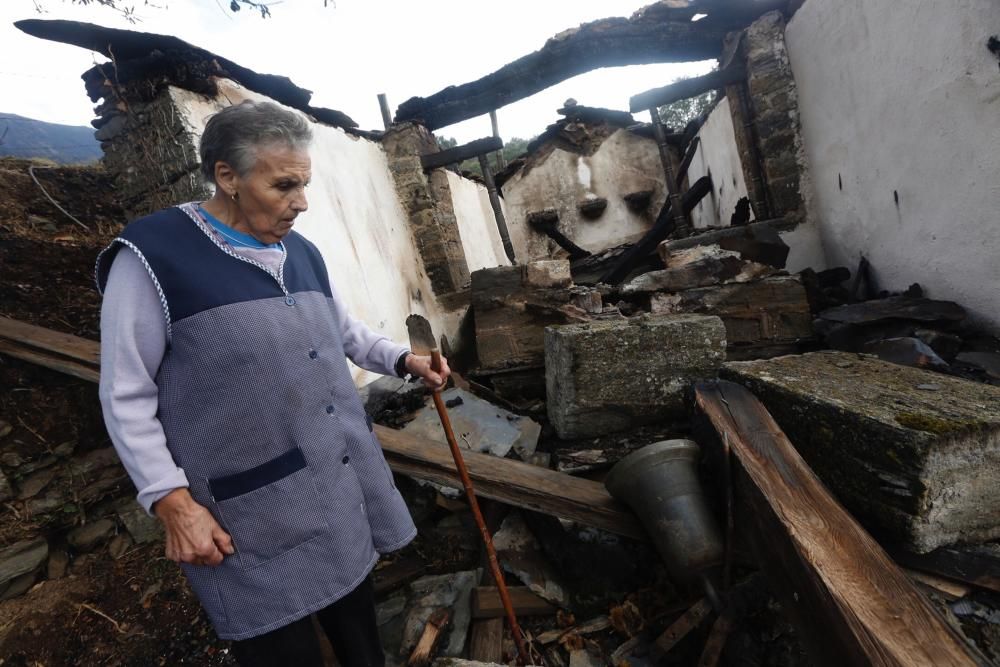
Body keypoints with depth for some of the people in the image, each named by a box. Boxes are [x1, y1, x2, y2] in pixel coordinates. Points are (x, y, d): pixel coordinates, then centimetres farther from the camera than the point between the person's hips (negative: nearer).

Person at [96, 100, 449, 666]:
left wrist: (404, 360, 4)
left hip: (350, 483, 6)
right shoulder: (152, 256, -11)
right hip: (255, 513, -6)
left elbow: (348, 333, 19)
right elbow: (126, 396, -8)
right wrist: (173, 502, -12)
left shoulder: (303, 253, 8)